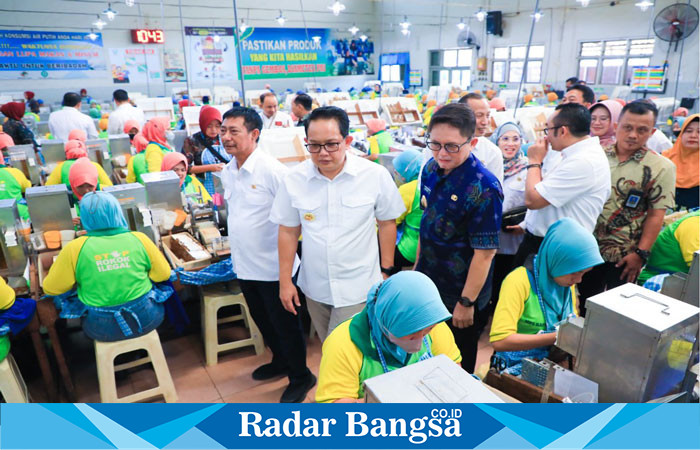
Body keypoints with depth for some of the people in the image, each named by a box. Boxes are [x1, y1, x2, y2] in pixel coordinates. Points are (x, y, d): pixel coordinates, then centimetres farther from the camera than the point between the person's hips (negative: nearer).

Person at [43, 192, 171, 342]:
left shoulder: (75, 248, -11)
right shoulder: (139, 238, -9)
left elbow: (51, 288, 0)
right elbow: (163, 274, 0)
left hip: (103, 330, 0)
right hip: (146, 321, 1)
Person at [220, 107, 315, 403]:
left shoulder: (272, 170, -20)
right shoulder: (227, 172, 5)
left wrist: (287, 264, -21)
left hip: (272, 267, -8)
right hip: (245, 266, 8)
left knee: (285, 325, 8)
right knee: (262, 320, 23)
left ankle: (301, 377, 28)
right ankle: (280, 361, 46)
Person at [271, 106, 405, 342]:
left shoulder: (376, 175, -12)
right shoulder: (293, 180, -7)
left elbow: (387, 224, 0)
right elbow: (288, 231, 2)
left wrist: (386, 272, 2)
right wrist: (285, 281, 4)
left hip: (357, 288, -3)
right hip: (315, 287, 3)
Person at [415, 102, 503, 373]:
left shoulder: (484, 188, -26)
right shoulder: (431, 169, -4)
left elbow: (484, 252, -22)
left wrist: (466, 303, -17)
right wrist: (418, 266, 13)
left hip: (460, 294, -6)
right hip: (427, 285, 7)